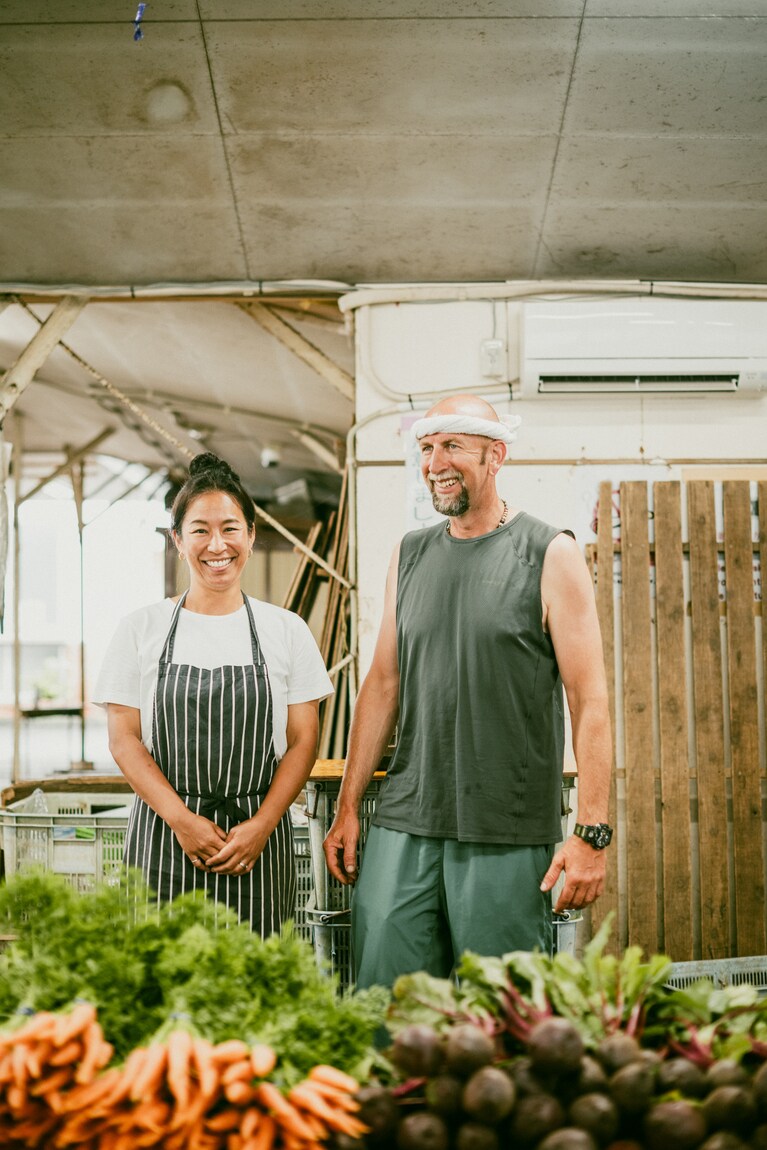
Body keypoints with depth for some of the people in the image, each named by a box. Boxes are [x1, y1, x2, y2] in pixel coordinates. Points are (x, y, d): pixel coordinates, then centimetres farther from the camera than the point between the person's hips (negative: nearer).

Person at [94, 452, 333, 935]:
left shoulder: (287, 631, 5)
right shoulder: (141, 629, 4)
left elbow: (303, 742, 4)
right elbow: (124, 739, 1)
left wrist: (261, 826, -9)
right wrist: (181, 819, -10)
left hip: (258, 839, 0)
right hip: (163, 838, 0)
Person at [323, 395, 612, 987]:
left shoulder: (550, 554, -3)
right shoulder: (409, 554, 11)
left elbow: (590, 700, -6)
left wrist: (592, 832, -13)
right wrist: (348, 807, 11)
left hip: (509, 837, -4)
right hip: (403, 826, 4)